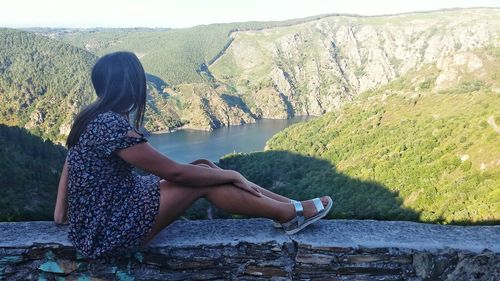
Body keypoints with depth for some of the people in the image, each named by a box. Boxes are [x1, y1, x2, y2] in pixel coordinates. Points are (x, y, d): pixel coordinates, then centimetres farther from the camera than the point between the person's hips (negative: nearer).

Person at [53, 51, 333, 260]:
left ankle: (288, 204, 5)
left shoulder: (93, 116, 3)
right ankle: (291, 213, 2)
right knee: (205, 182, -14)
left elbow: (70, 163, 11)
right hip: (107, 234, -9)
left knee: (202, 167, 0)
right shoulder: (113, 125, -27)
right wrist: (231, 174, -10)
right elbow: (174, 172, -22)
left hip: (99, 221, 9)